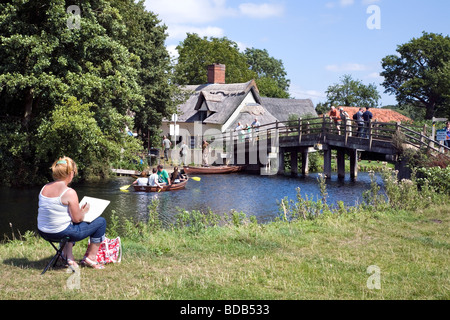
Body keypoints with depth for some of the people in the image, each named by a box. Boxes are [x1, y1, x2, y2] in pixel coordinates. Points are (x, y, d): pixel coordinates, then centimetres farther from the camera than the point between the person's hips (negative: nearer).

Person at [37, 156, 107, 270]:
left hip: (44, 232, 8)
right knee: (101, 222, 8)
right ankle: (90, 257, 17)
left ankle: (68, 256, 33)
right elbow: (77, 219, -15)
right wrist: (84, 211, 8)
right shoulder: (69, 192, -19)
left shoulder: (44, 188, 3)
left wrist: (78, 209, 18)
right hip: (61, 233, -8)